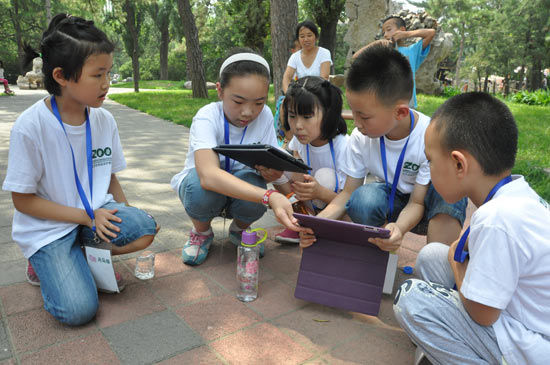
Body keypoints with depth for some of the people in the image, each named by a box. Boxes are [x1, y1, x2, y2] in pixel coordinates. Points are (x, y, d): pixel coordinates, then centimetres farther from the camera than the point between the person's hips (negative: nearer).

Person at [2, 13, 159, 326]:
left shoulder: (104, 120, -3)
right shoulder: (31, 127, -18)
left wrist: (126, 213, -8)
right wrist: (88, 217, -19)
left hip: (97, 212, 4)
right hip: (49, 226, -4)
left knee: (145, 229, -25)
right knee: (79, 310, -19)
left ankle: (88, 256, 3)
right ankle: (45, 263, 12)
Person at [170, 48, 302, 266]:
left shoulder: (264, 116, -14)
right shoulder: (208, 117, -28)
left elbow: (272, 171, -10)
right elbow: (208, 175, -46)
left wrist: (272, 172, -37)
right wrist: (269, 197, -59)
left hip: (240, 189, 3)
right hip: (200, 184, -3)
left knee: (255, 182, -31)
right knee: (203, 186, -36)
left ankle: (239, 229, 5)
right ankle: (202, 232, 0)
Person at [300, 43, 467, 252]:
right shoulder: (360, 138, -15)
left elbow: (416, 202, -22)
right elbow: (348, 192, -9)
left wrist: (399, 228, -45)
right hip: (391, 199, 3)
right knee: (362, 198, -32)